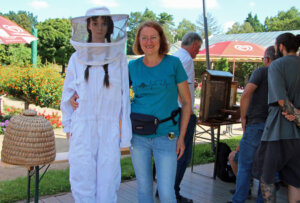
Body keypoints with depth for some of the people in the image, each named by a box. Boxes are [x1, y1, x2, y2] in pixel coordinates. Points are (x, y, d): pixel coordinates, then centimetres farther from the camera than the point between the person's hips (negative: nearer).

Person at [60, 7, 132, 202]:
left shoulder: (119, 57, 1)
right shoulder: (77, 58, 5)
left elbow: (124, 96, 1)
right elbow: (67, 95, 13)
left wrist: (126, 134, -1)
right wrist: (68, 125, 9)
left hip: (110, 128, -1)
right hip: (82, 129, 1)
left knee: (107, 180, 5)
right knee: (82, 178, 4)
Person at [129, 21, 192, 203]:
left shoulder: (173, 63, -3)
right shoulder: (133, 66, 3)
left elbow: (186, 102, 1)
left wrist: (181, 137, -2)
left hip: (165, 136, -2)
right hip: (138, 136, 3)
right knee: (144, 188, 13)